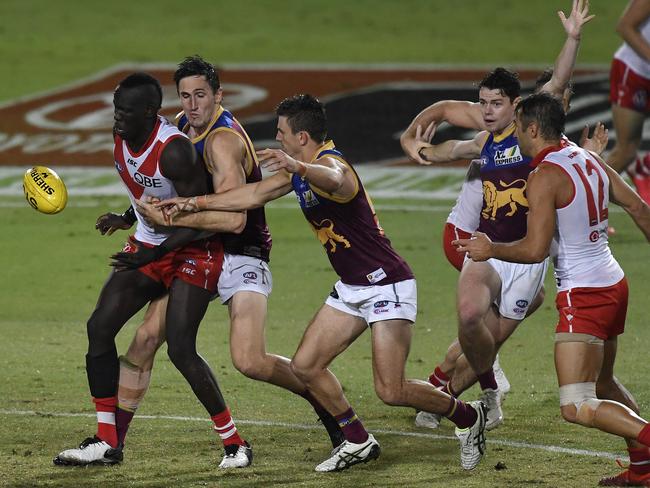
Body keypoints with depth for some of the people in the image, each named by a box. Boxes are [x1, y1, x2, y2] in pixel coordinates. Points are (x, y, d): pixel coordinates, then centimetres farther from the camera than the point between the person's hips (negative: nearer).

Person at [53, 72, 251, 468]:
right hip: (147, 244, 8)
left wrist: (153, 255, -28)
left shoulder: (175, 151, -28)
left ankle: (234, 442, -2)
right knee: (100, 327, -2)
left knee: (181, 349, -18)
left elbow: (199, 220, -25)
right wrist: (129, 219, 13)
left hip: (193, 251, -8)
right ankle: (107, 442, 5)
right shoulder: (122, 136, -3)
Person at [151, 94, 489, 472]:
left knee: (391, 391, -14)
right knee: (305, 366, 5)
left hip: (387, 284, -10)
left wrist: (296, 166, -68)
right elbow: (255, 194, 21)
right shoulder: (299, 171, 10)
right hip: (351, 288, 10)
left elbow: (332, 180, -47)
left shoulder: (330, 162, -21)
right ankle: (358, 442, 18)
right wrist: (194, 203, 19)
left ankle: (467, 416, 9)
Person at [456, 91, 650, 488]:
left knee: (577, 407, -11)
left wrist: (490, 250, -6)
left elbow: (535, 250, -22)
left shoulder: (545, 177, -16)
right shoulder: (590, 160, 8)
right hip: (614, 286, 9)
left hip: (583, 296, -9)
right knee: (603, 385, 26)